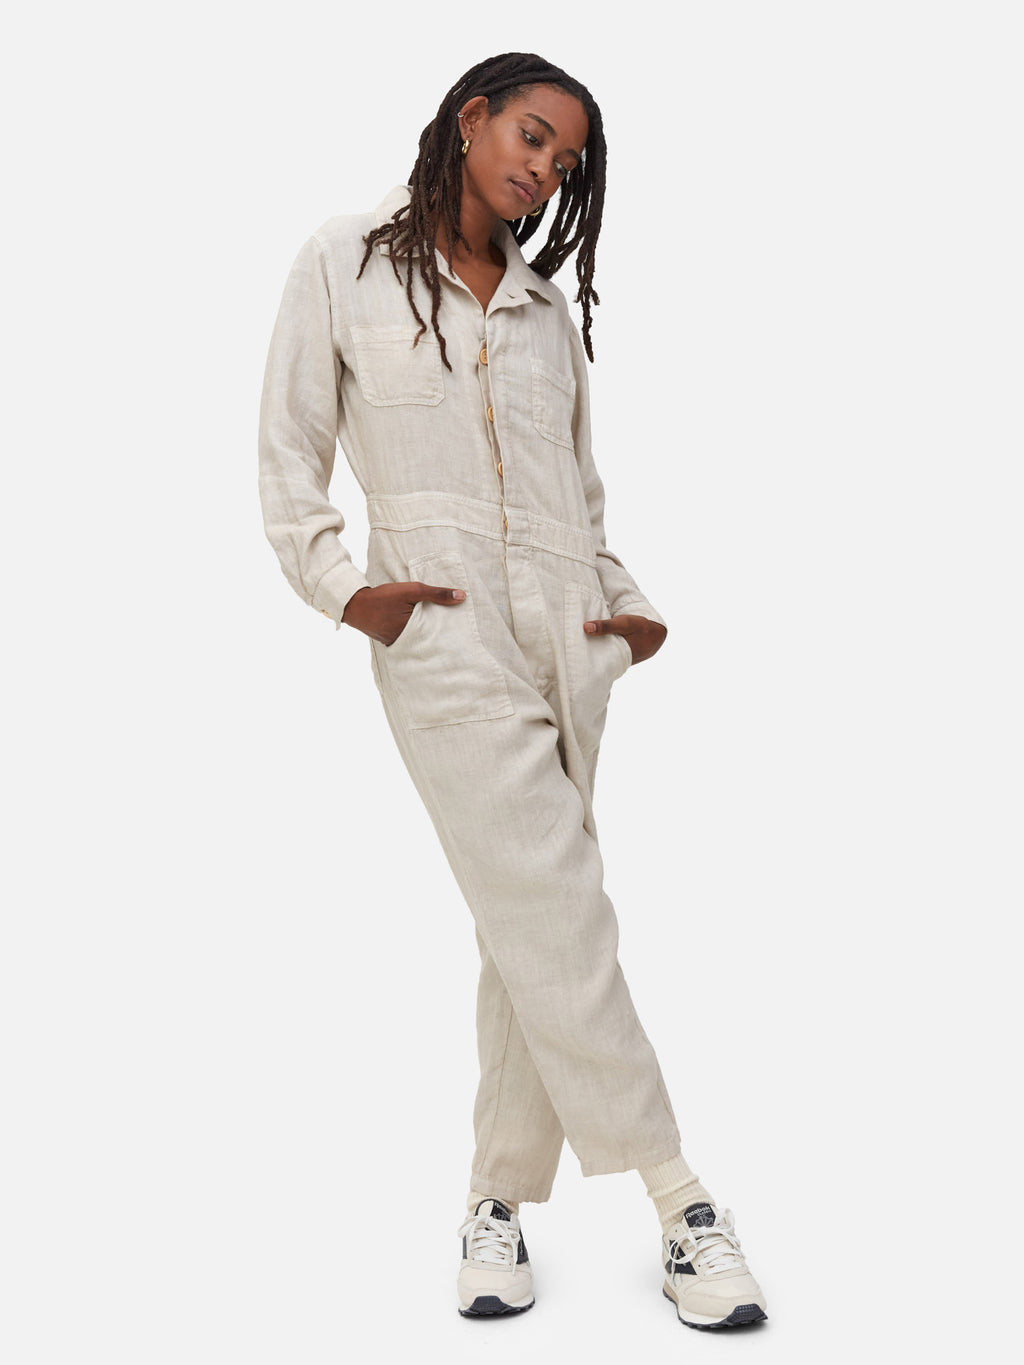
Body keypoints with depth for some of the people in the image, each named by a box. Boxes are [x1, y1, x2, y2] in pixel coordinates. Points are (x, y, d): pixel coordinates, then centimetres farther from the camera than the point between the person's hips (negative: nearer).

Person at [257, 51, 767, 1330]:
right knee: (558, 919, -10)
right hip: (444, 633, -4)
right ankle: (681, 1206, 0)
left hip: (565, 634, 5)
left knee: (531, 927, 4)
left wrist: (623, 601, 6)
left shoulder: (546, 305, 20)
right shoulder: (346, 262, 9)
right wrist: (340, 586, -7)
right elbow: (292, 448, 6)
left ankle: (499, 1200, 17)